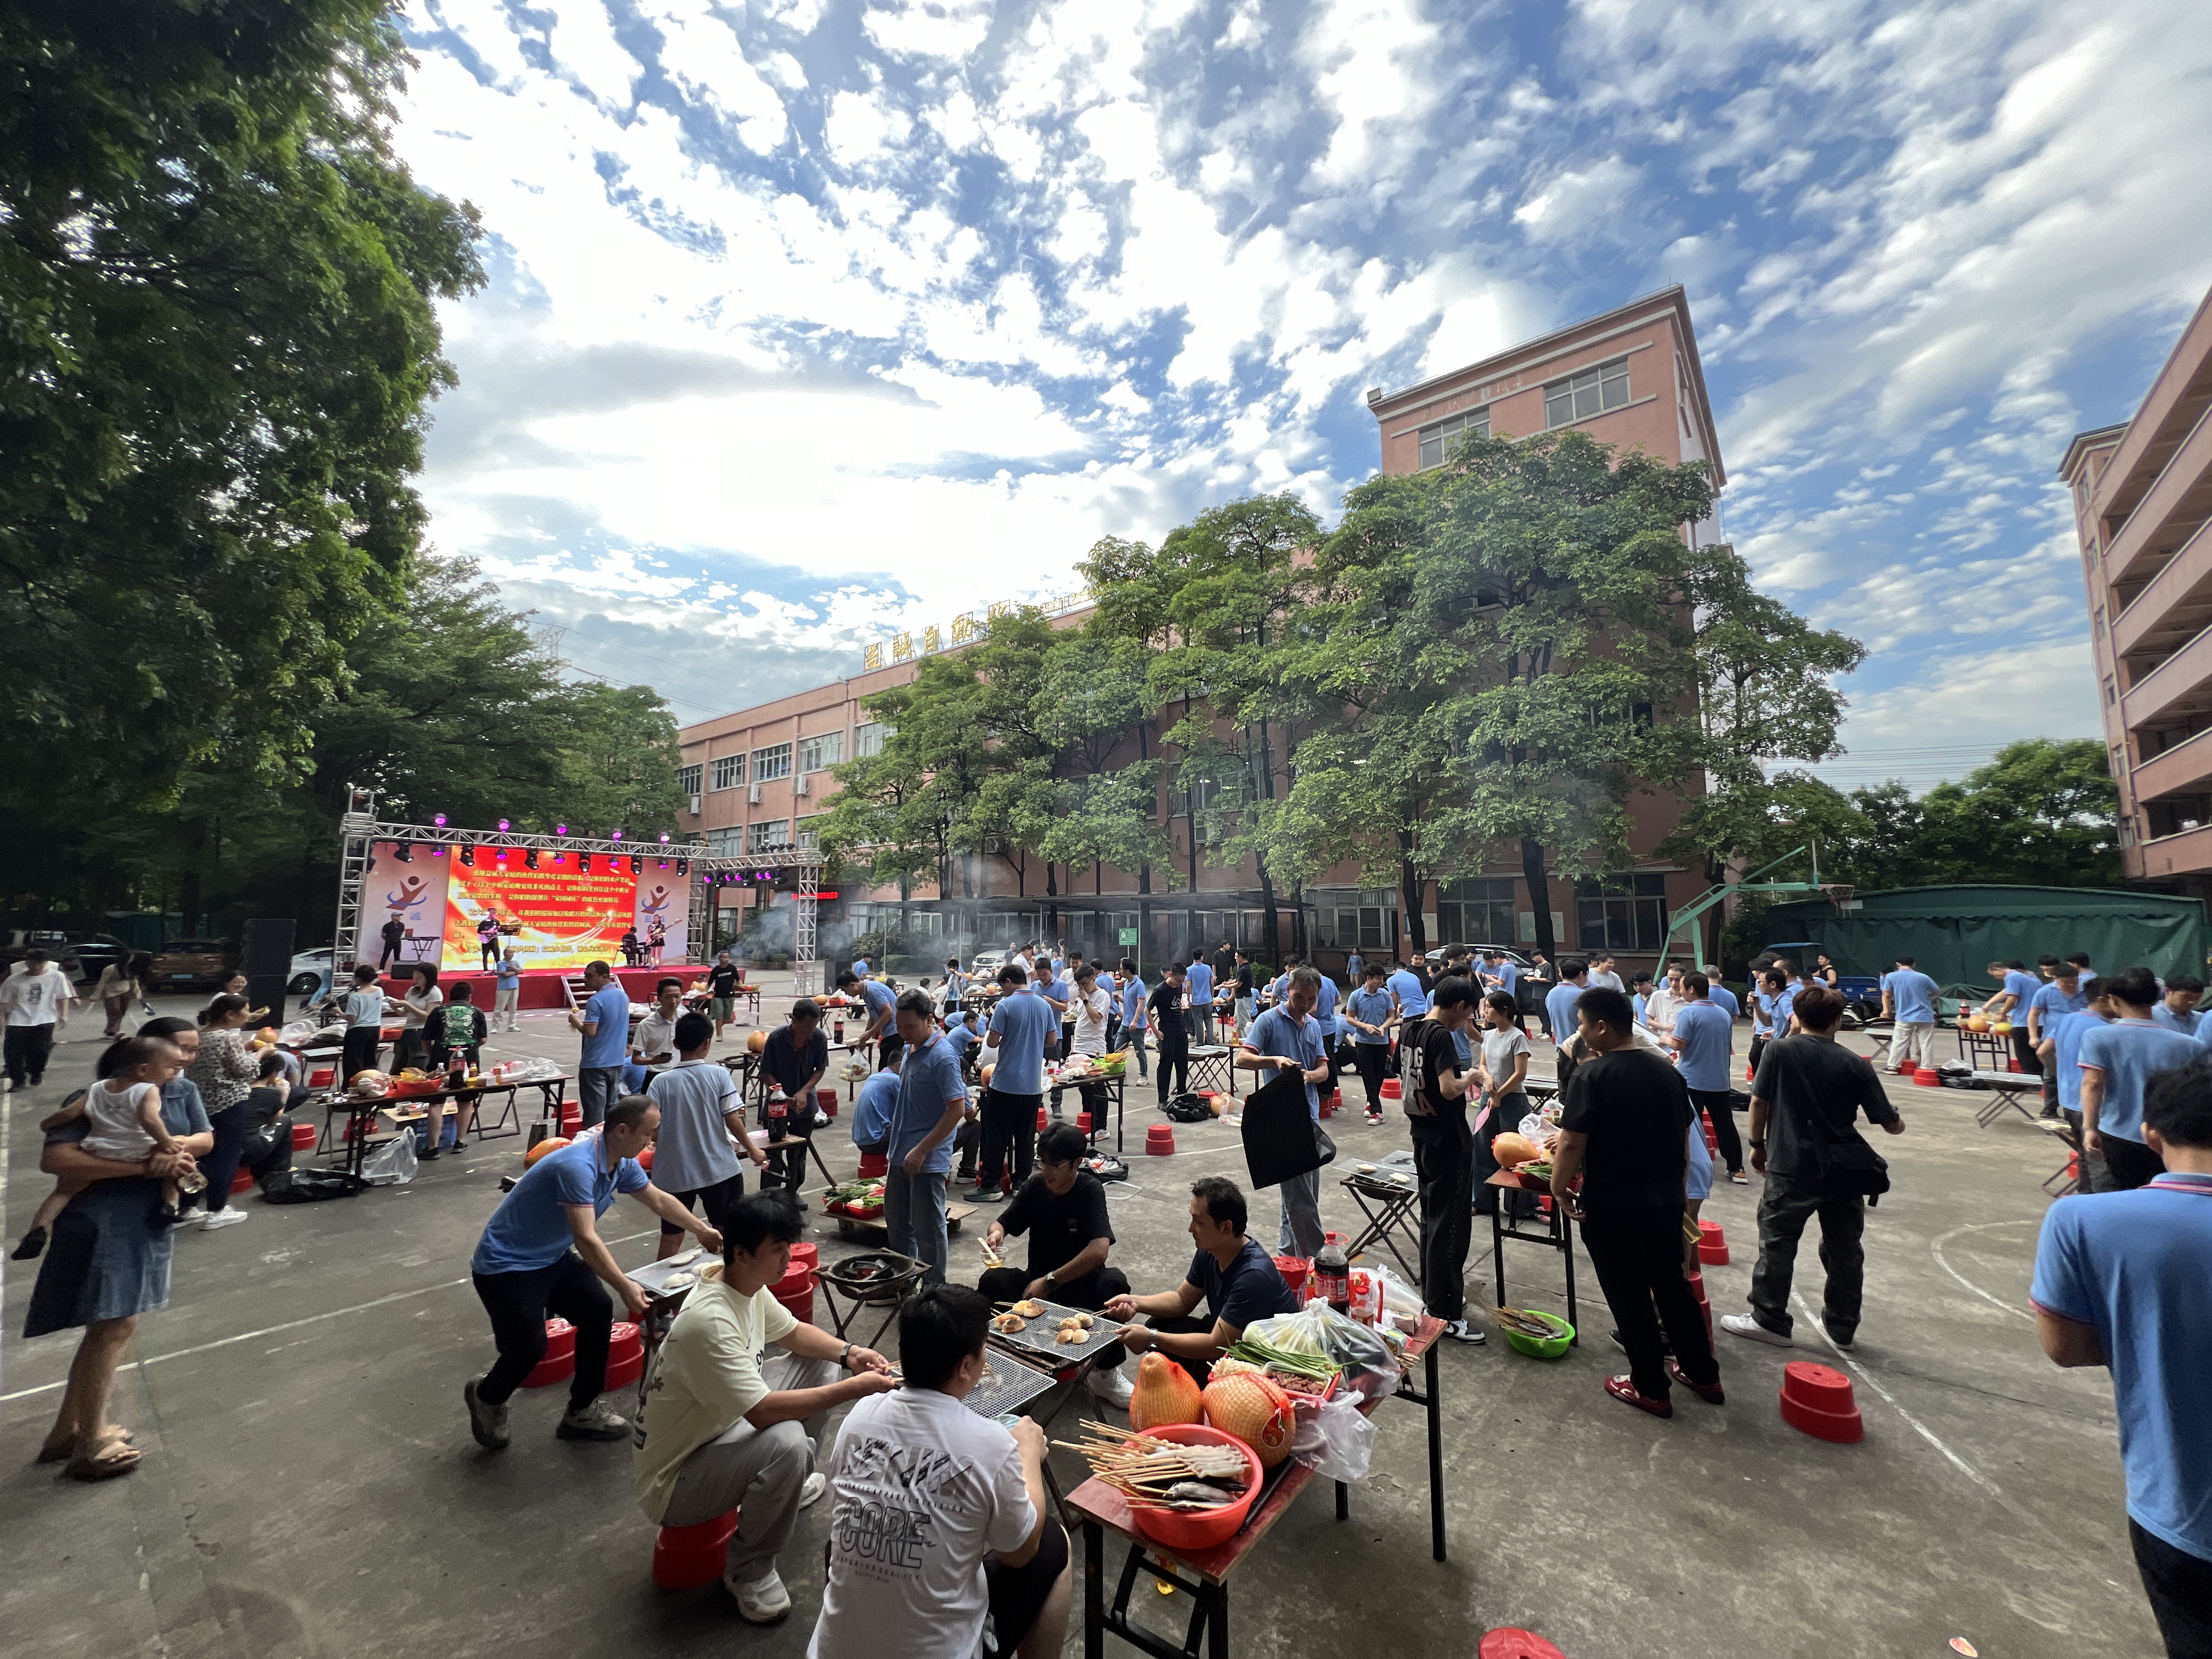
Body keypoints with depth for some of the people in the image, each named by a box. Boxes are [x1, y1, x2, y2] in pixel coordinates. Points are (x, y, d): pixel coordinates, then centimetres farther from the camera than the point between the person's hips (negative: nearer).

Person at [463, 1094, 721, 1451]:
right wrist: (624, 1286, -40)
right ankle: (485, 1395, 24)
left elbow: (658, 1199, 8)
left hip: (552, 1258, 8)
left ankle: (583, 1412, 13)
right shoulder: (578, 1166, -35)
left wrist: (703, 1230, 8)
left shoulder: (622, 1164, -7)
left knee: (598, 1313, -1)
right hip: (506, 1264, -8)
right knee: (529, 1348, -9)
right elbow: (586, 1239, -38)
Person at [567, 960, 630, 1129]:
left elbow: (590, 1031, -22)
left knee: (594, 1115, 1)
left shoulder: (595, 1000, -17)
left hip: (595, 1064, -7)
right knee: (611, 1110, 16)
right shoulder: (624, 996, 7)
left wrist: (575, 1021, -7)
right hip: (617, 1062, 7)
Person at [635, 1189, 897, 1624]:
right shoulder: (709, 1321, -34)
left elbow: (794, 1333, 8)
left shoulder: (750, 1286, -7)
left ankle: (789, 1484, 24)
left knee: (822, 1363, 6)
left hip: (721, 1428, 9)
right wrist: (853, 1389, -29)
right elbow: (764, 1412, -34)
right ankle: (748, 1571, -6)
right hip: (673, 1481, -9)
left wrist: (849, 1353, -9)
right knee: (787, 1442, -34)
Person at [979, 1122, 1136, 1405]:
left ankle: (1105, 1373, -11)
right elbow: (1003, 1222, 7)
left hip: (1081, 1285, -3)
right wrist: (995, 1232, -18)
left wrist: (1050, 1281, -25)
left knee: (1115, 1282, -35)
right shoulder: (1035, 1186, -3)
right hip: (1037, 1281, 3)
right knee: (992, 1280, -26)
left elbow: (1098, 1250, -26)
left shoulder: (1091, 1190, -15)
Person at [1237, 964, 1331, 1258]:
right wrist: (1275, 1060, -33)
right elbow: (1243, 1058, -17)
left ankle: (1290, 1253, 30)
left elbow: (1323, 1069, 9)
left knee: (1307, 1192, 16)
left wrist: (1309, 1075, -14)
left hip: (1310, 1117, 7)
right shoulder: (1269, 1020, -9)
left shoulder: (1314, 1025, 12)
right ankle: (1313, 1256, 5)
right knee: (1299, 1195, -6)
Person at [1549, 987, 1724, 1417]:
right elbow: (1684, 1135, 13)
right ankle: (1703, 1374, 38)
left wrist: (1559, 1188, -8)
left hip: (1614, 1205, -7)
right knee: (1672, 1284, 24)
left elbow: (1572, 1144, -23)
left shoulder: (1592, 1075, -20)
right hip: (1666, 1199, 7)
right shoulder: (1667, 1070, 3)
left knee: (1629, 1297, 10)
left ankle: (1651, 1389, 23)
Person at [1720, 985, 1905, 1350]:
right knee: (1844, 1248, 17)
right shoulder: (1856, 1065, -1)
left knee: (1777, 1243, 7)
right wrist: (1899, 1124, 28)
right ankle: (1842, 1326, 30)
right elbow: (1891, 1124, 4)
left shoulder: (1778, 1050, -7)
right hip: (1845, 1169, 4)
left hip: (1792, 1167, -3)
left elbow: (1759, 1103, -6)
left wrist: (1758, 1145, 9)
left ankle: (1769, 1320, 13)